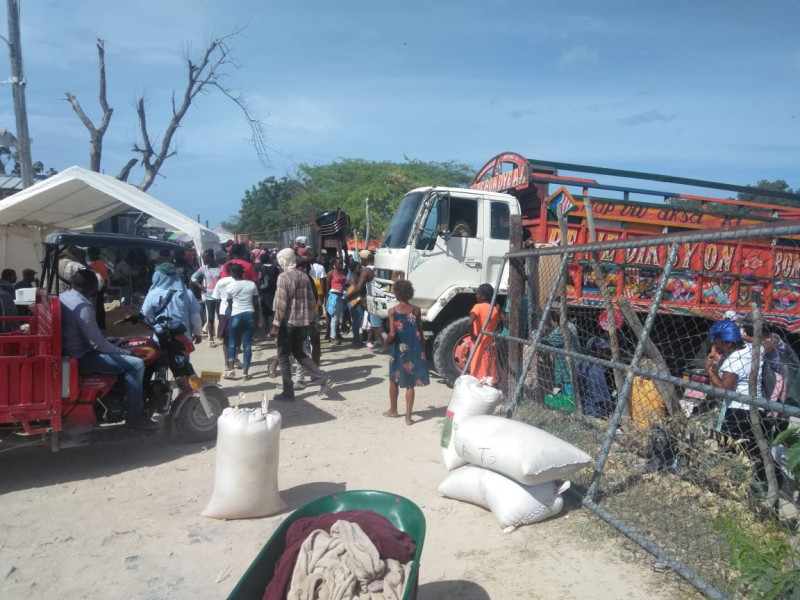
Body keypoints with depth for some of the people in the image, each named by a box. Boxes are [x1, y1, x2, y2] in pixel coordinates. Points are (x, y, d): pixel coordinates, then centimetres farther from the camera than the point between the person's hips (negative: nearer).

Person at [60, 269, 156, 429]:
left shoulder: (62, 297, 7)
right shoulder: (82, 306, -23)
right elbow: (97, 343, -24)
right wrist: (124, 352, -13)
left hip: (69, 350, 11)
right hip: (82, 357, -11)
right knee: (136, 364, -17)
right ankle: (134, 415, -8)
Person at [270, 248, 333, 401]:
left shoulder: (283, 277, -12)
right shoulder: (304, 276, 9)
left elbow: (281, 303, -16)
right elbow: (311, 300, 11)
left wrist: (275, 325, -13)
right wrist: (312, 320, 18)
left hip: (288, 321, -7)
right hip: (302, 321, 7)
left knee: (283, 356, 6)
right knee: (299, 353, 18)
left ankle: (288, 392, 9)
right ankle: (324, 379, 6)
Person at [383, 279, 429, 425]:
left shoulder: (393, 311, -9)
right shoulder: (416, 310, -3)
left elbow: (392, 334, -14)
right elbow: (420, 333, 0)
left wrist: (386, 342, 6)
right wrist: (423, 350, 10)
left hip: (398, 349, -1)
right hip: (414, 350, 1)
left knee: (394, 380, 19)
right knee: (410, 384, 6)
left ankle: (393, 410, 32)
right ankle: (408, 416, 5)